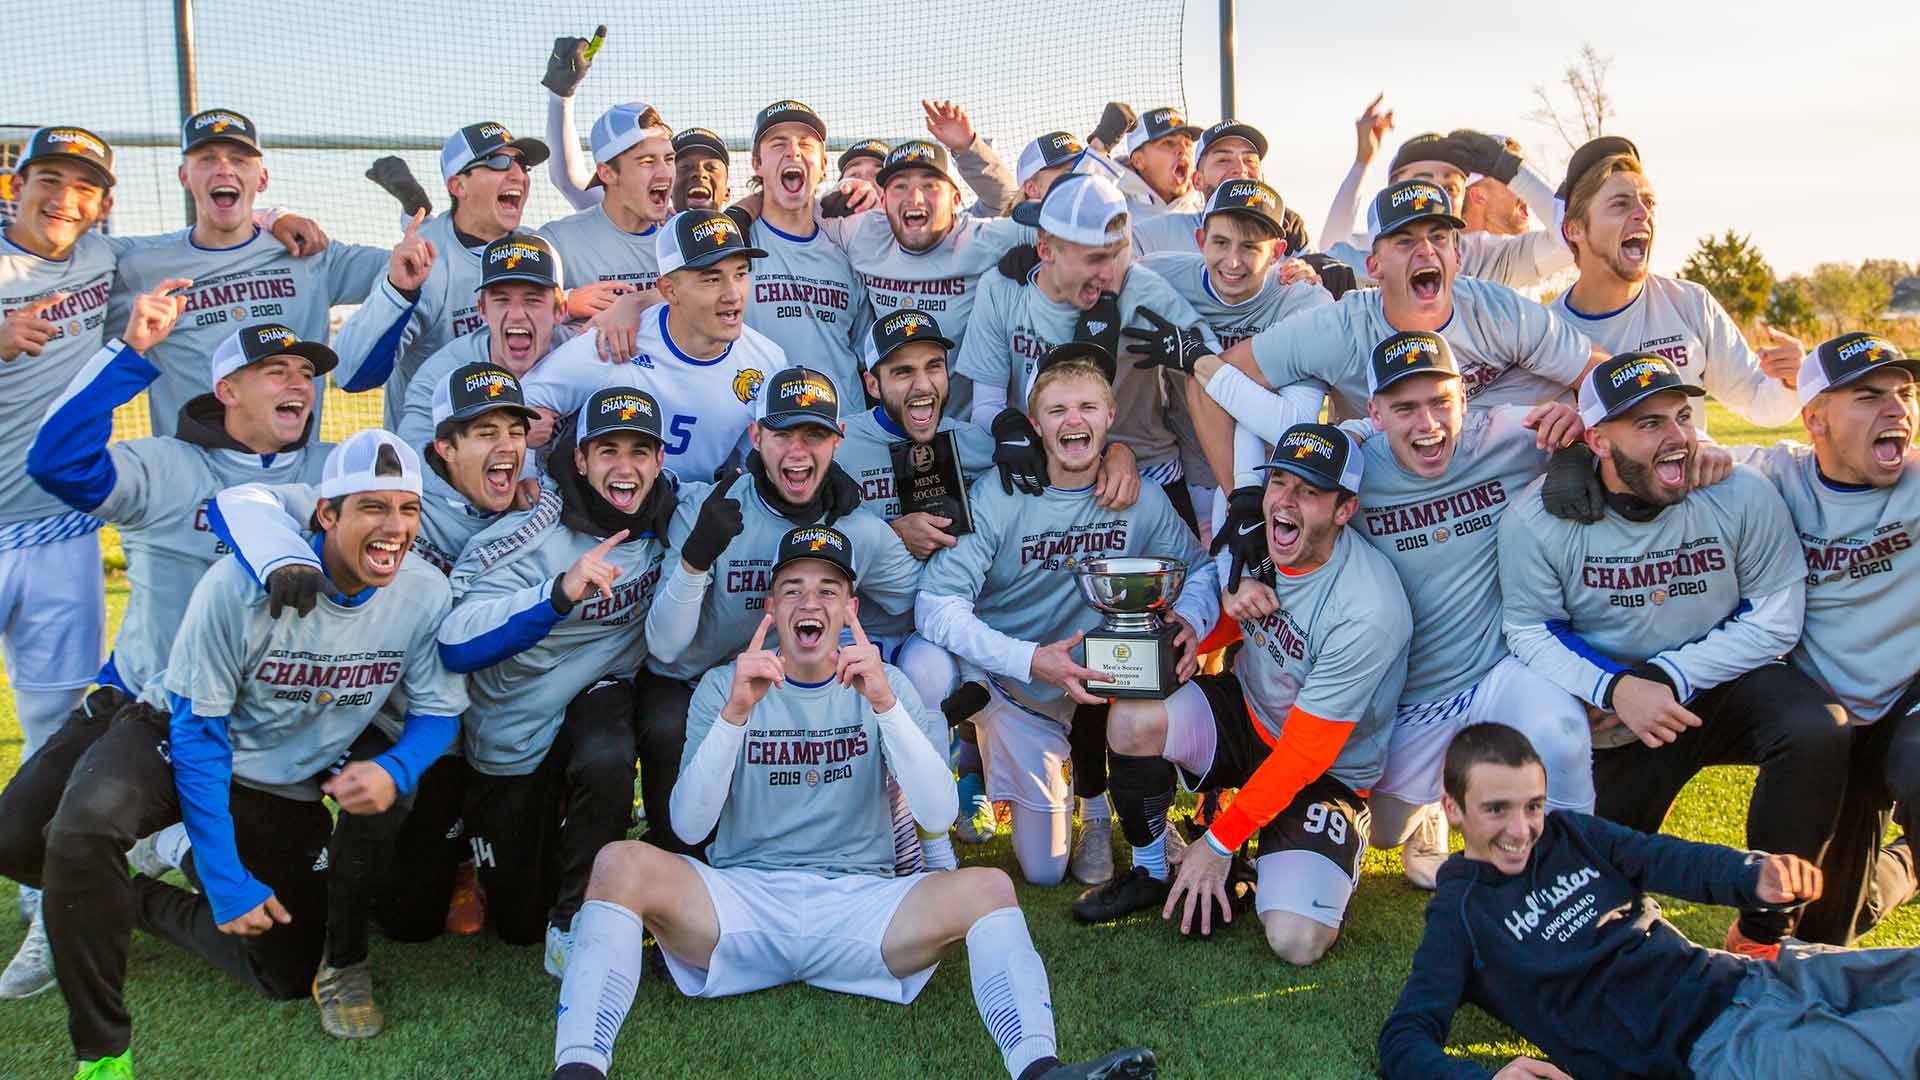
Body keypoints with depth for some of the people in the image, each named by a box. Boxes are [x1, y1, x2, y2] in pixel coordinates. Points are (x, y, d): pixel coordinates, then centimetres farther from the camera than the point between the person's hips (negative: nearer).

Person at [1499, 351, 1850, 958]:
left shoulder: (1743, 496, -15)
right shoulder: (1536, 520, -16)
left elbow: (1774, 618, -10)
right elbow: (1530, 631, -9)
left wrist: (1672, 678, -19)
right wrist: (1616, 688, -25)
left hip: (1726, 683, 0)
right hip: (1614, 707, 0)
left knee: (1818, 732, -32)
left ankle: (1762, 932, -15)